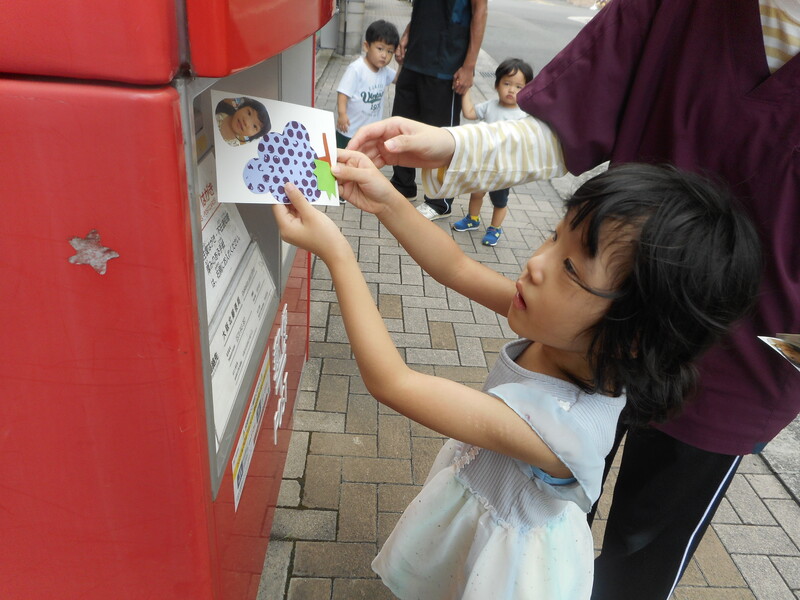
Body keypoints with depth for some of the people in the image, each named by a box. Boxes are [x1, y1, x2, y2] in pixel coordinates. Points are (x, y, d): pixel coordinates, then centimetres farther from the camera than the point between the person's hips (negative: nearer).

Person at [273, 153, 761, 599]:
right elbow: (457, 268, -13)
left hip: (503, 549, -6)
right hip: (473, 486, 6)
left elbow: (392, 383, -39)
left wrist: (337, 253, -37)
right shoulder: (567, 336, -23)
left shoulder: (557, 424, -43)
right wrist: (387, 202, -26)